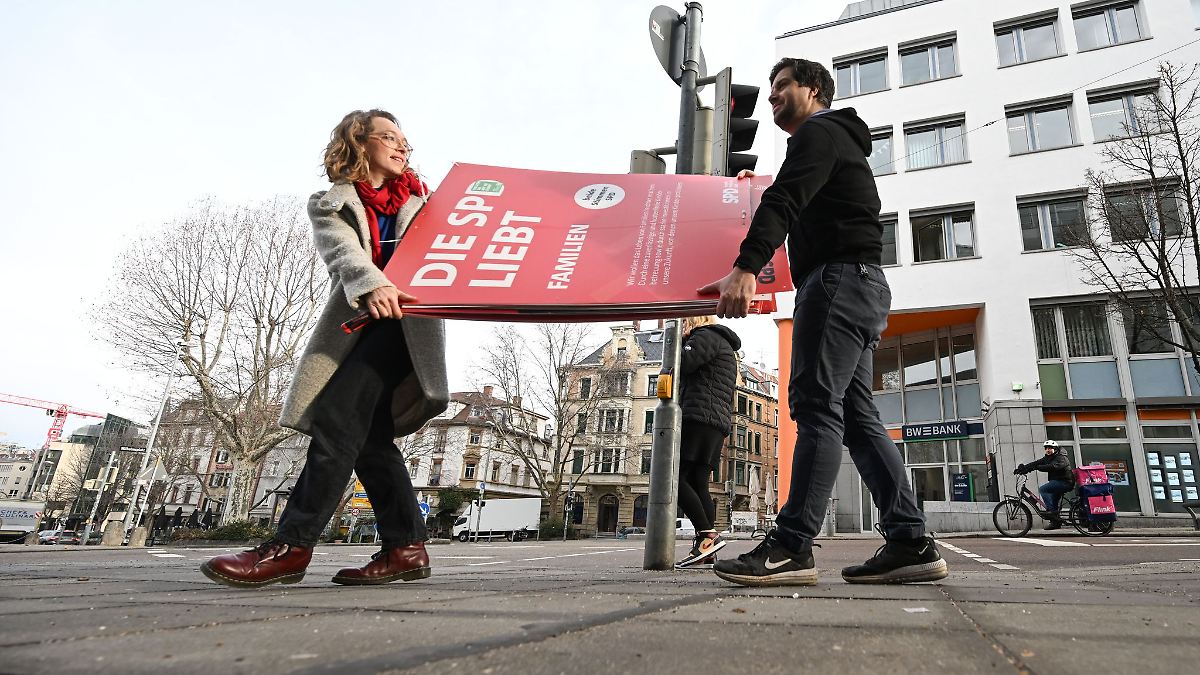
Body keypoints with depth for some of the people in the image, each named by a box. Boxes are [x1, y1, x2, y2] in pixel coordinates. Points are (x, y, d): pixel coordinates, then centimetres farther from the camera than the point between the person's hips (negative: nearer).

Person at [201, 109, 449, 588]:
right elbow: (344, 252, -8)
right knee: (367, 435, -5)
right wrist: (371, 286, -30)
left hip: (408, 321, -2)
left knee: (338, 417, -17)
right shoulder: (330, 204, 13)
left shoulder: (421, 200, 21)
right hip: (357, 325, 2)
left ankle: (291, 545, -17)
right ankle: (405, 547, 1)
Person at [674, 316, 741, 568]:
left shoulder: (707, 336, 0)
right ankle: (707, 552, -3)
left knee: (675, 478, -13)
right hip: (718, 423, 10)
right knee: (698, 484, 3)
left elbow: (681, 364, -14)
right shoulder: (726, 348, 31)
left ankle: (708, 536, -20)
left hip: (699, 418, -10)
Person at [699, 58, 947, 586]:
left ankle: (791, 547, -17)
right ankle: (910, 543, 4)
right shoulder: (839, 140, 34)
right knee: (856, 414, 4)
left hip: (839, 276, -10)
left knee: (816, 405, -16)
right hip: (859, 284, 10)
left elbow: (785, 201, -18)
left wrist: (746, 267, -31)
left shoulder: (818, 132, 1)